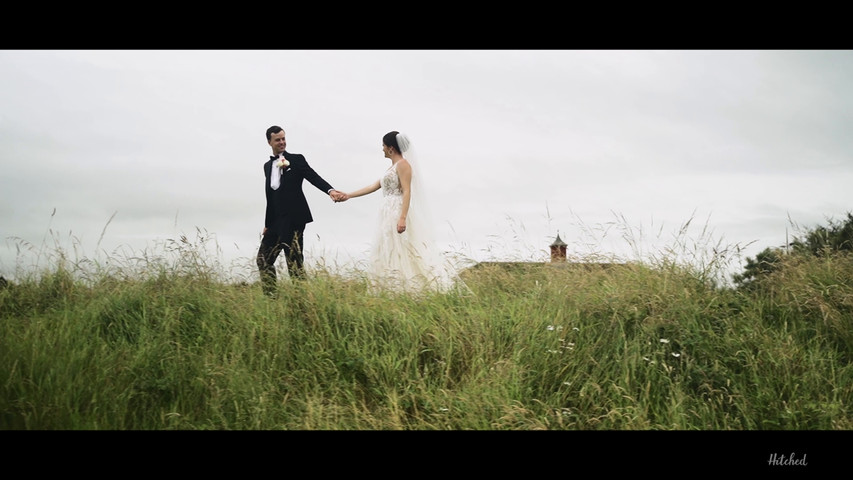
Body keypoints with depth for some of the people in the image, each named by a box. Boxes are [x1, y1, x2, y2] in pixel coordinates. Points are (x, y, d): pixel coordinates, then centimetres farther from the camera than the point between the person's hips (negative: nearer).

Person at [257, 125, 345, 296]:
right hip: (276, 221, 7)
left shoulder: (296, 159, 1)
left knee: (294, 260, -9)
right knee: (263, 258, 8)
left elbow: (313, 177, -12)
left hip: (293, 218, -7)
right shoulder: (267, 166, 19)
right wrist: (267, 224, 20)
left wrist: (330, 190, -32)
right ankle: (270, 297, 16)